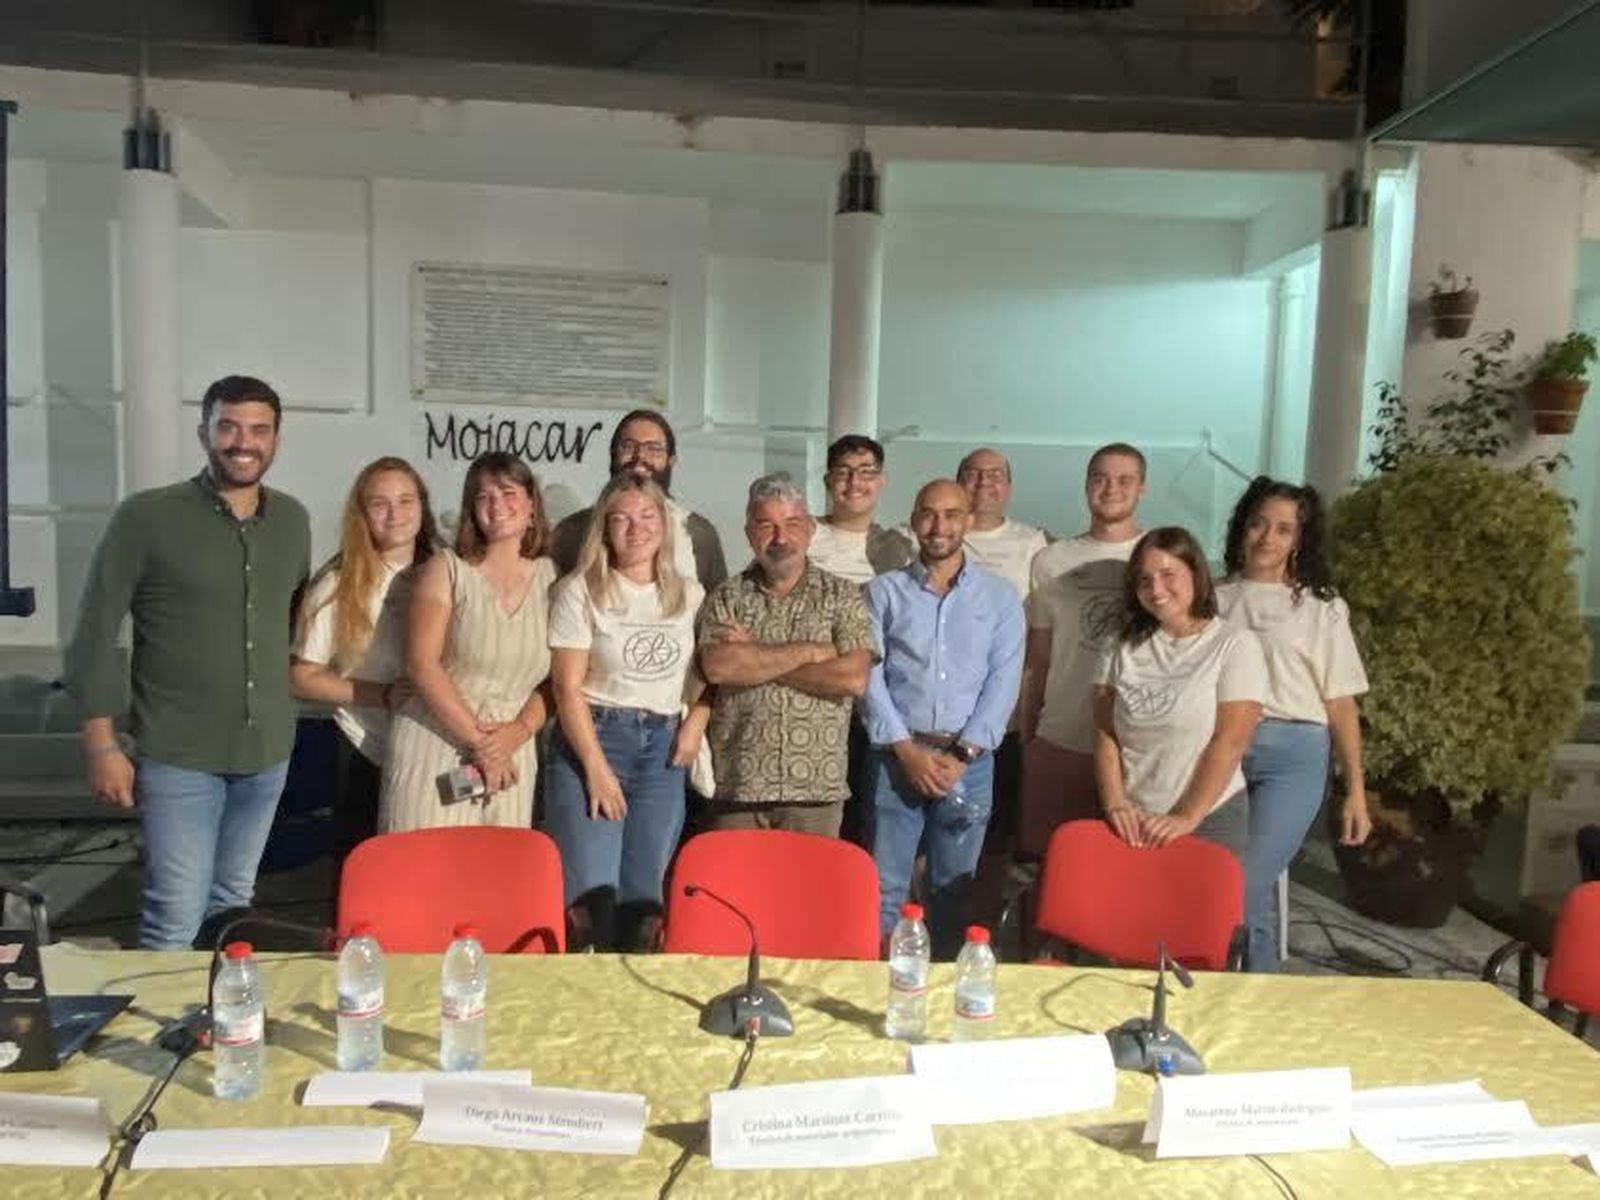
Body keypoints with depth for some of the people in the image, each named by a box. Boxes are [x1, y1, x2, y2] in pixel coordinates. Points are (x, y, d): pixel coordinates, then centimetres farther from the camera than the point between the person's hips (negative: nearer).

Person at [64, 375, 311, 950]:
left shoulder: (292, 520, 5)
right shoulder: (146, 517, -8)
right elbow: (95, 635, -7)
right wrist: (101, 745, -9)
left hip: (268, 752, 5)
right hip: (178, 756, -4)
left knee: (232, 904, 18)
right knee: (175, 919, -2)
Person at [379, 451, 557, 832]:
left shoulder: (549, 577, 6)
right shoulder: (446, 569, -1)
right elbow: (422, 663, -9)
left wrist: (521, 730, -11)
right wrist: (479, 741, -11)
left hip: (511, 756, 2)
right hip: (434, 749, -2)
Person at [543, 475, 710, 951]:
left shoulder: (690, 595, 10)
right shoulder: (579, 591, -2)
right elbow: (568, 688, -6)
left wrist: (696, 721, 0)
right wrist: (596, 768, -12)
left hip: (663, 749, 3)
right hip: (593, 738, -3)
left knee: (643, 899, 5)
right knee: (593, 895, -11)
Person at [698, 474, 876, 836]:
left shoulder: (843, 597, 4)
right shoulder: (728, 598, 5)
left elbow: (853, 678, -11)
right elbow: (717, 667, -13)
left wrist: (754, 658, -8)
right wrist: (810, 651, -11)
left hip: (816, 789, 0)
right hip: (736, 787, 0)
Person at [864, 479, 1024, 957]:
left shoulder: (1000, 598, 7)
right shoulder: (884, 592, 5)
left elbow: (1003, 681, 0)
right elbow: (869, 677, -2)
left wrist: (961, 754, -10)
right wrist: (907, 750, -11)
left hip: (969, 760, 1)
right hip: (897, 755, -1)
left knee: (954, 889, 10)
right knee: (885, 886, 1)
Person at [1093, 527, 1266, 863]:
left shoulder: (1236, 645, -4)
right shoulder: (1125, 648, 5)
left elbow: (1228, 743, -10)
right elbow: (1105, 735, 2)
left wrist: (1187, 819, -14)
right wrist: (1115, 805, -9)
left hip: (1209, 821, -2)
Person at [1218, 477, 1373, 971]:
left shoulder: (1321, 608, 6)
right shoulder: (1217, 599, 11)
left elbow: (1340, 703, 6)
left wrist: (1356, 791, 3)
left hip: (1292, 755, -2)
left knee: (1243, 890, -12)